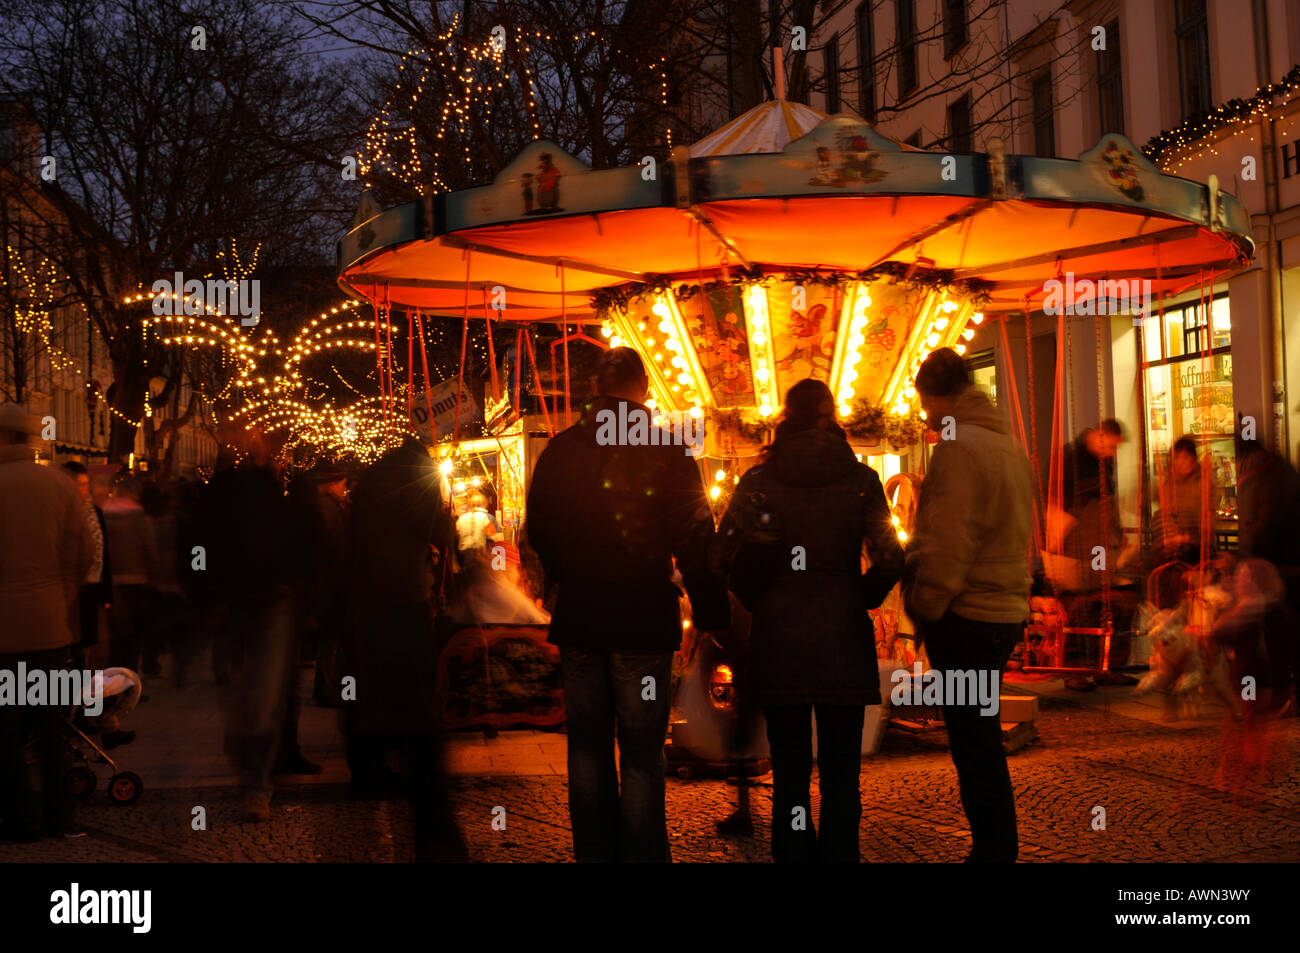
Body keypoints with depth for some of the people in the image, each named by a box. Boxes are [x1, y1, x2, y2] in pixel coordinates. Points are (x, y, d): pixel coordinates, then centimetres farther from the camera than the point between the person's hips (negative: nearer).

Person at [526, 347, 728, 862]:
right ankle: (641, 857, 4)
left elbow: (539, 533, 11)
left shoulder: (560, 450, 2)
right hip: (643, 622, -3)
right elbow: (695, 541, -9)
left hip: (577, 620, 3)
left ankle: (593, 853, 19)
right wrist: (711, 615, -3)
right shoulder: (668, 451, -8)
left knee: (588, 747, 13)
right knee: (641, 752, 2)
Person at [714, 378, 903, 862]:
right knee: (841, 773, 6)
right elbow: (889, 559, -9)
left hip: (777, 640, 1)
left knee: (789, 771, 9)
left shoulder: (759, 479, -1)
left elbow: (728, 553, -7)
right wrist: (860, 599, 8)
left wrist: (759, 600, 8)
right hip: (843, 640, -1)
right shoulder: (859, 479, -2)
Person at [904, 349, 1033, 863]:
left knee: (974, 745, -4)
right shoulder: (1006, 444, 16)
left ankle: (993, 850, -1)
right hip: (1005, 611, 9)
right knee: (981, 740, 16)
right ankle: (996, 848, 21)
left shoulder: (958, 446, -14)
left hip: (966, 615, -9)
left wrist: (926, 608, -10)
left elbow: (948, 542, -20)